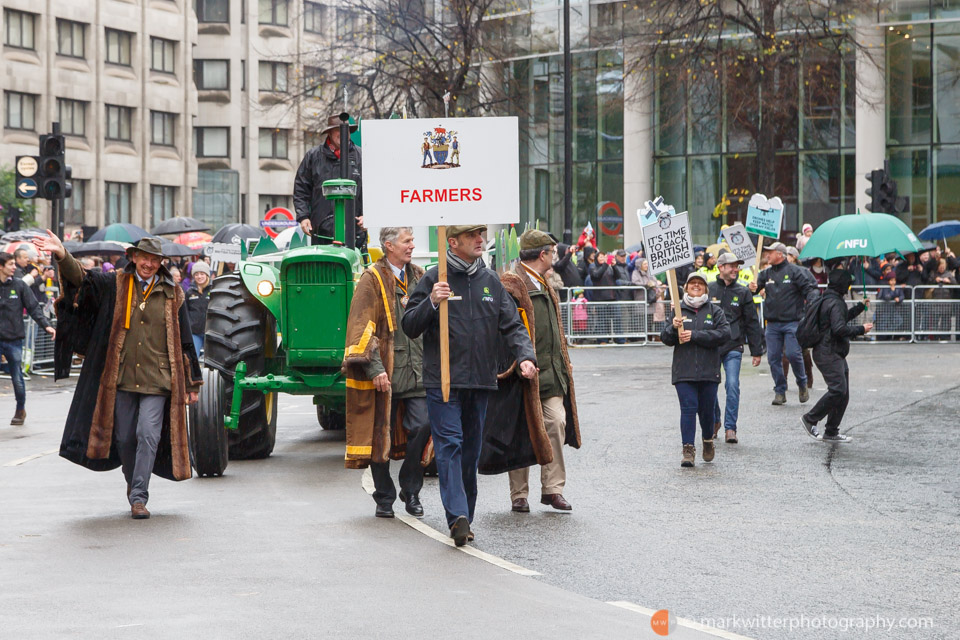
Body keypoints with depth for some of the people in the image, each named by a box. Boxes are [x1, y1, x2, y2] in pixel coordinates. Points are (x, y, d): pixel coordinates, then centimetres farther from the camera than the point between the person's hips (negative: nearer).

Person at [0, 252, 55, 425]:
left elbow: (33, 307, 1)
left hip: (14, 339, 1)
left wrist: (46, 325, -10)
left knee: (17, 377, 6)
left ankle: (20, 410, 25)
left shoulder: (20, 286, 3)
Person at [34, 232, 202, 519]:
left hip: (157, 379, -1)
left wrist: (191, 384, 9)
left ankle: (139, 496, -5)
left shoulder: (172, 295, 6)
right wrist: (62, 256, -30)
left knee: (148, 435, -10)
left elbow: (184, 340, 9)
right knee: (124, 437, 9)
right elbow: (82, 279, -10)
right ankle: (133, 482, 33)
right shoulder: (116, 285, 5)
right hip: (122, 377, 1)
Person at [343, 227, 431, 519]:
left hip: (417, 371, 4)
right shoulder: (373, 279, -4)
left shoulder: (419, 277, 13)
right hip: (383, 373, -4)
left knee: (422, 425, -9)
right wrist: (374, 367, -17)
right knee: (382, 434, 2)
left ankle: (410, 490, 7)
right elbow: (361, 326, -9)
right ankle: (384, 498, 14)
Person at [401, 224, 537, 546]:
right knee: (450, 444, -12)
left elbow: (512, 324, 10)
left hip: (481, 380, 5)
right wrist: (431, 302, -21)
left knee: (471, 449, 11)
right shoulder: (434, 279, -3)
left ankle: (465, 519, 19)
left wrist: (525, 355, -7)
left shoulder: (490, 280, 11)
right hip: (443, 380, -5)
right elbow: (409, 327, -4)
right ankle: (457, 515, -19)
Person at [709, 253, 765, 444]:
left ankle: (730, 427, -5)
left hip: (733, 347, 0)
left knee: (733, 385, -11)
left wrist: (756, 351, 7)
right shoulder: (708, 290, 4)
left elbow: (752, 323, 9)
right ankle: (714, 422, 26)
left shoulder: (743, 292, 7)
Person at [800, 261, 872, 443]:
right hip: (828, 354, -11)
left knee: (843, 394, 8)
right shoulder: (835, 303, -16)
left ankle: (831, 432, 11)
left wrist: (861, 306, 30)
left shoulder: (833, 300, 17)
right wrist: (861, 330, -15)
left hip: (836, 354, 11)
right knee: (838, 390, -19)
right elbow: (839, 328, -25)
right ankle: (810, 419, -7)